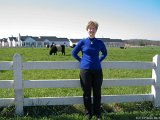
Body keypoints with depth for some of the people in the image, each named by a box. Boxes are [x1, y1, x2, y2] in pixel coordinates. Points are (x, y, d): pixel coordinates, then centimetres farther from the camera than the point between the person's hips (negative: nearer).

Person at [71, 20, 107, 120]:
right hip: (85, 70, -1)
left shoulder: (100, 43, 3)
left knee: (97, 93, 8)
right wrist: (81, 60, 2)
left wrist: (99, 60, 7)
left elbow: (105, 53, 21)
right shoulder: (82, 42, -1)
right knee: (87, 93, 6)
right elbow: (74, 53, 9)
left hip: (97, 70, 1)